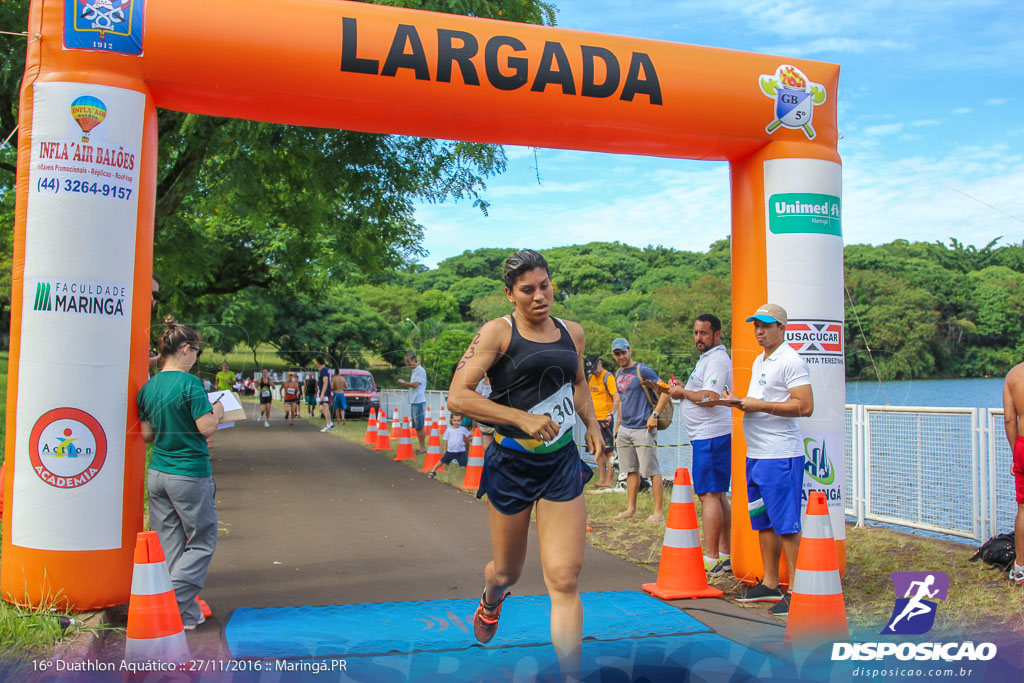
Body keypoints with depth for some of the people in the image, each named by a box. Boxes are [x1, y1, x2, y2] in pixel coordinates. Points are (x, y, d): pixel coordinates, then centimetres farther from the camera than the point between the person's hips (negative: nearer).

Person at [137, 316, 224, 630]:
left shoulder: (148, 387, 6)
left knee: (169, 544, 11)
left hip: (157, 474, 7)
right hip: (190, 475, -7)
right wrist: (217, 412, 3)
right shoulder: (189, 383, -15)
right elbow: (206, 427, -16)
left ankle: (185, 612, 17)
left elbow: (147, 434, 11)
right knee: (201, 543, 7)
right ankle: (176, 609, 2)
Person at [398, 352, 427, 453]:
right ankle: (421, 447, 15)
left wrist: (403, 382, -8)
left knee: (420, 426, -6)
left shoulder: (421, 371, -11)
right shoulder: (414, 371, 19)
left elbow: (415, 384, -18)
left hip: (419, 402, -10)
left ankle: (423, 448, -2)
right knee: (416, 426, 10)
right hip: (413, 402, 10)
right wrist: (405, 383, 8)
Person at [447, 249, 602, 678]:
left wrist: (591, 423, 8)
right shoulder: (498, 332, -11)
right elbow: (457, 397, -19)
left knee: (565, 580, -7)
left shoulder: (572, 333, 6)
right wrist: (523, 418, -24)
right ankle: (490, 599, 54)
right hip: (511, 465, -2)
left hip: (563, 464, 3)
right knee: (507, 572, 17)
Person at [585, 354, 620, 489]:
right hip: (594, 419, 8)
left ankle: (610, 481, -2)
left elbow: (617, 398, -18)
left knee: (608, 450, -5)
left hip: (605, 419, -8)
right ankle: (602, 479, 19)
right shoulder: (590, 377, 13)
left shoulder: (608, 377, -10)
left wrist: (610, 414, -27)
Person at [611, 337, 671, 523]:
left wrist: (654, 415, -17)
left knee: (652, 470, -4)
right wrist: (617, 429, 20)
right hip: (625, 429, 7)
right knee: (631, 470, 12)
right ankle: (631, 508, 20)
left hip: (643, 428, -7)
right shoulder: (618, 375, 15)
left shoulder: (642, 370, -7)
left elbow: (665, 391, -11)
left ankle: (658, 512, -1)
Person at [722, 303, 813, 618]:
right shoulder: (759, 361, 18)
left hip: (781, 455, -9)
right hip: (756, 453, 10)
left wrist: (760, 405, -18)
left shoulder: (791, 361, -11)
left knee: (786, 525, -6)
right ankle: (770, 584, 24)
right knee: (763, 522, 14)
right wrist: (739, 402, 8)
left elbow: (805, 406, -19)